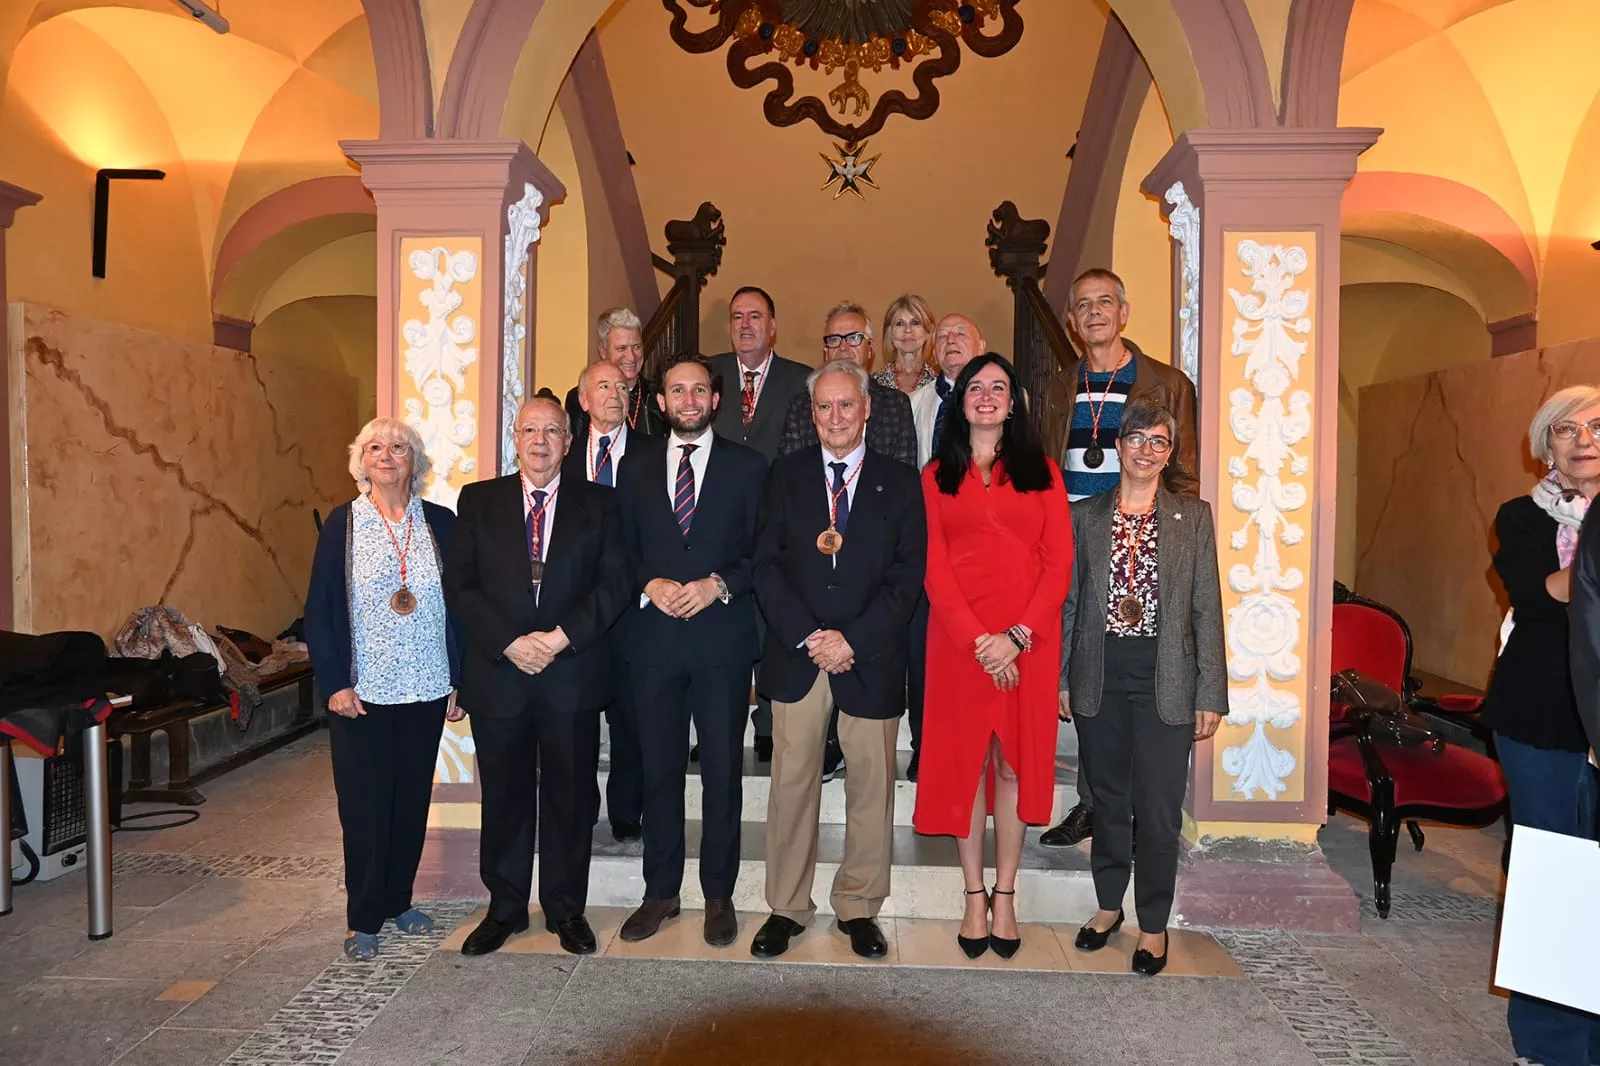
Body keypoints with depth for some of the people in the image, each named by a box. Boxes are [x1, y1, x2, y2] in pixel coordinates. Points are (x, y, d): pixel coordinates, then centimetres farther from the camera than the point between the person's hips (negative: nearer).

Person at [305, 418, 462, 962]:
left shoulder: (440, 522, 3)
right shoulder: (342, 523, -2)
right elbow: (320, 609, -2)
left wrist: (459, 680, 2)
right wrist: (334, 683, -9)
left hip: (426, 689, 2)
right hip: (362, 692, -2)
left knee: (412, 799, 12)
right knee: (365, 805, 4)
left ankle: (398, 899, 30)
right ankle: (364, 918, 19)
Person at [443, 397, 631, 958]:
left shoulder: (597, 503, 5)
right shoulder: (477, 501, 6)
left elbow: (614, 582, -3)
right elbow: (460, 584, 0)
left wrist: (562, 636, -15)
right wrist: (509, 643, -12)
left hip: (573, 673, 0)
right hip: (498, 673, 1)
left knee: (571, 796, 9)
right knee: (504, 798, 12)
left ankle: (565, 909, 26)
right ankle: (504, 908, 29)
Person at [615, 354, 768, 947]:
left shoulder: (747, 467, 5)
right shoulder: (635, 467, 12)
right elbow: (621, 549, 10)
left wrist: (718, 585, -13)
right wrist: (649, 585, -8)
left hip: (722, 637, -2)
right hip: (653, 637, 2)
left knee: (723, 770, 5)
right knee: (659, 770, 9)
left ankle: (718, 895, 20)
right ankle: (660, 892, 24)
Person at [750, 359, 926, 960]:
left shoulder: (899, 483, 5)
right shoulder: (787, 475, 8)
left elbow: (908, 575, -2)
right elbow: (767, 565, 2)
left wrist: (853, 639, -12)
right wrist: (808, 637, -10)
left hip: (871, 660, 0)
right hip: (795, 657, 1)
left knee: (871, 786, 7)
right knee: (791, 784, 6)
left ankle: (859, 908, 25)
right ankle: (787, 907, 22)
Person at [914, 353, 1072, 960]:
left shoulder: (1041, 470, 9)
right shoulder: (936, 476, 8)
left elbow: (1059, 562, 1)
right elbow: (934, 568, 0)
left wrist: (1018, 635, -11)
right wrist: (978, 640, -12)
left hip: (1029, 640, 0)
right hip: (958, 638, 0)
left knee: (1014, 763, 5)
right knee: (964, 762, 4)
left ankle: (1005, 897, 17)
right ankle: (974, 896, 17)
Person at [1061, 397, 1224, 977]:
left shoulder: (1193, 516, 2)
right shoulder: (1085, 516, 6)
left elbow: (1207, 608, 0)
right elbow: (1069, 601, 7)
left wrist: (1211, 693, -3)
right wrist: (1060, 678, 3)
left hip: (1165, 680, -1)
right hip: (1101, 677, 2)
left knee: (1159, 808, 4)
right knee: (1108, 799, 14)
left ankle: (1153, 923, 21)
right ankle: (1109, 903, 32)